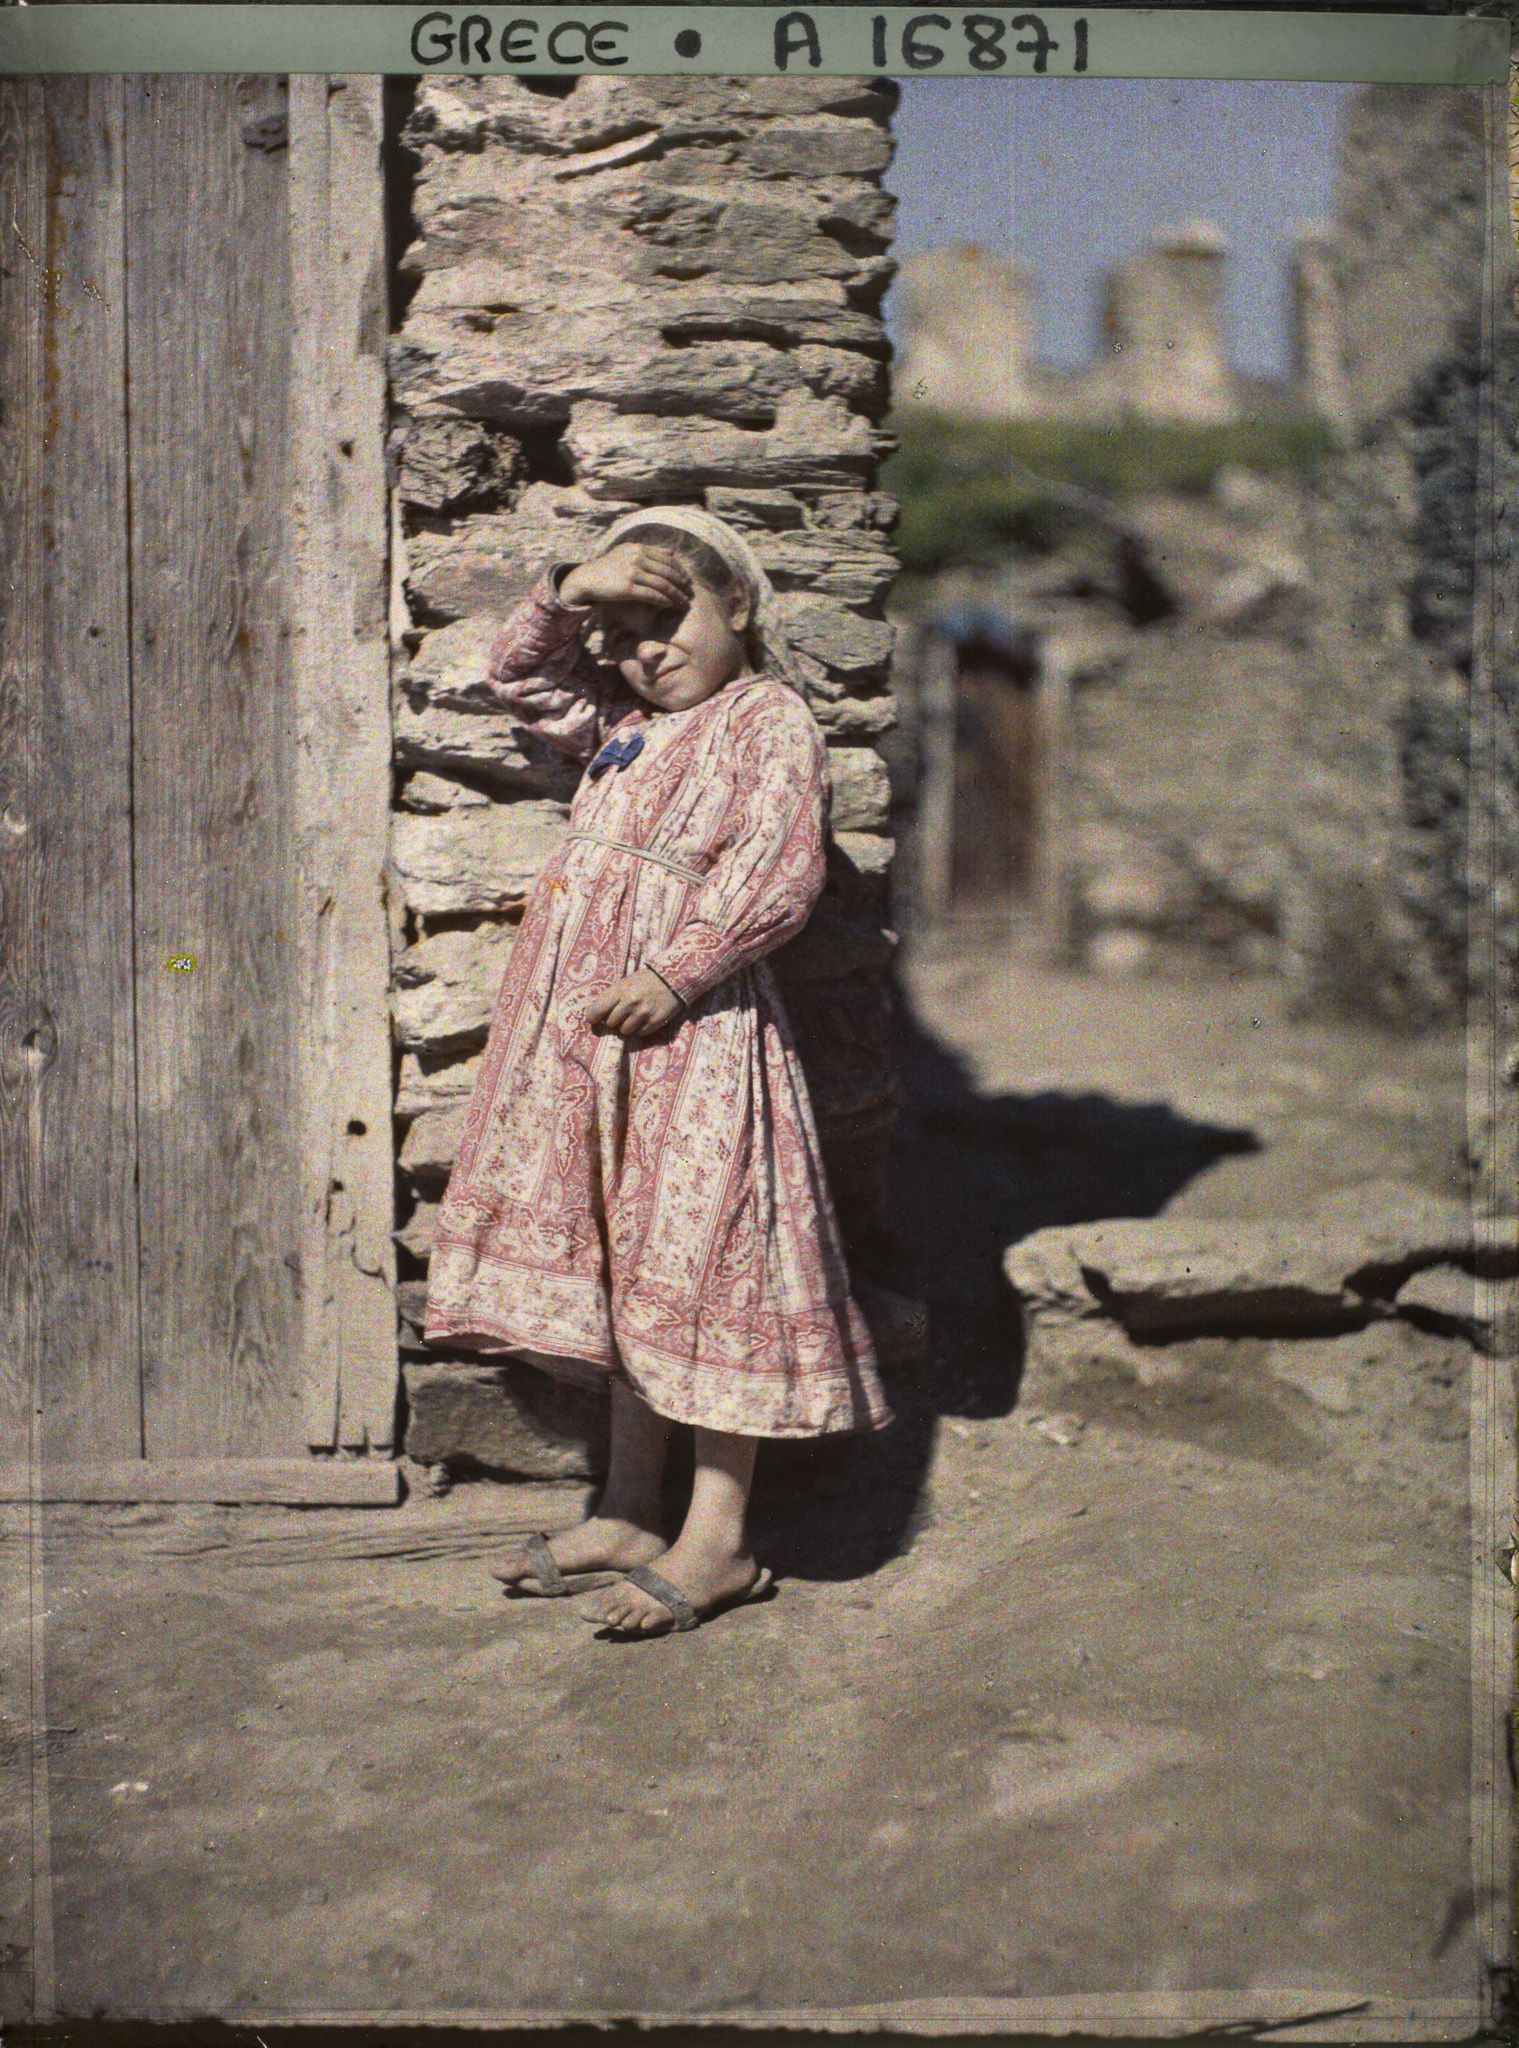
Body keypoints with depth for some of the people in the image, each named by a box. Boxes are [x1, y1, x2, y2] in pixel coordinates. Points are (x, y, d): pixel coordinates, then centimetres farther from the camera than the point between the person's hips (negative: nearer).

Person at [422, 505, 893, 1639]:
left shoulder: (772, 718, -4)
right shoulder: (628, 724, 20)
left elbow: (776, 874, -15)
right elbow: (522, 675, 30)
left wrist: (677, 971, -22)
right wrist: (569, 591, 12)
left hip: (694, 1023, -8)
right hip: (597, 1033, 8)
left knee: (702, 1265, -7)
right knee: (623, 1266, 11)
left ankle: (717, 1540, -1)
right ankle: (628, 1514, 20)